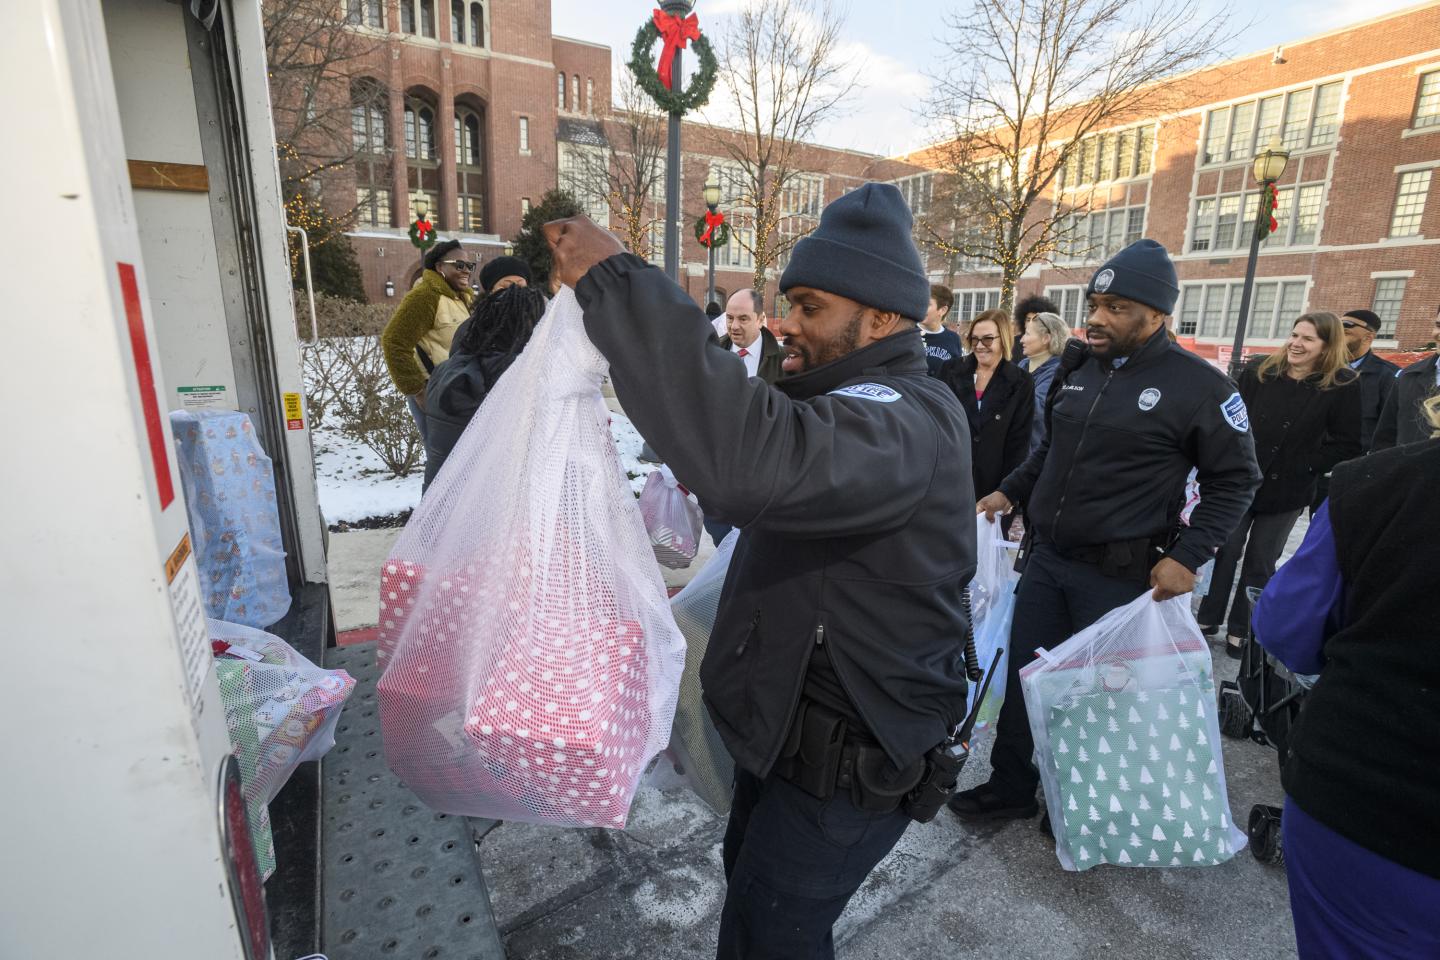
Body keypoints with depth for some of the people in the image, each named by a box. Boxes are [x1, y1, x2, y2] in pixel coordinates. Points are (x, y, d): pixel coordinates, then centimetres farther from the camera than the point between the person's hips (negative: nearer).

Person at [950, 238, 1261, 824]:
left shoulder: (1200, 386, -9)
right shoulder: (1076, 370, 8)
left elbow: (1235, 480, -4)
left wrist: (1187, 556, -14)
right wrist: (1010, 491, 9)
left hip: (1120, 574, -5)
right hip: (1045, 557, 6)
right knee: (1022, 676, 11)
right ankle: (1010, 788, 29)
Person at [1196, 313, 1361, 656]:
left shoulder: (1343, 385, -5)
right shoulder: (1257, 372, -2)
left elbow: (1348, 446, -3)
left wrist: (1306, 467, -12)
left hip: (1286, 491, -1)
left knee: (1261, 563, 9)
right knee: (1226, 551, 6)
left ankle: (1240, 630, 21)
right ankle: (1208, 619, 19)